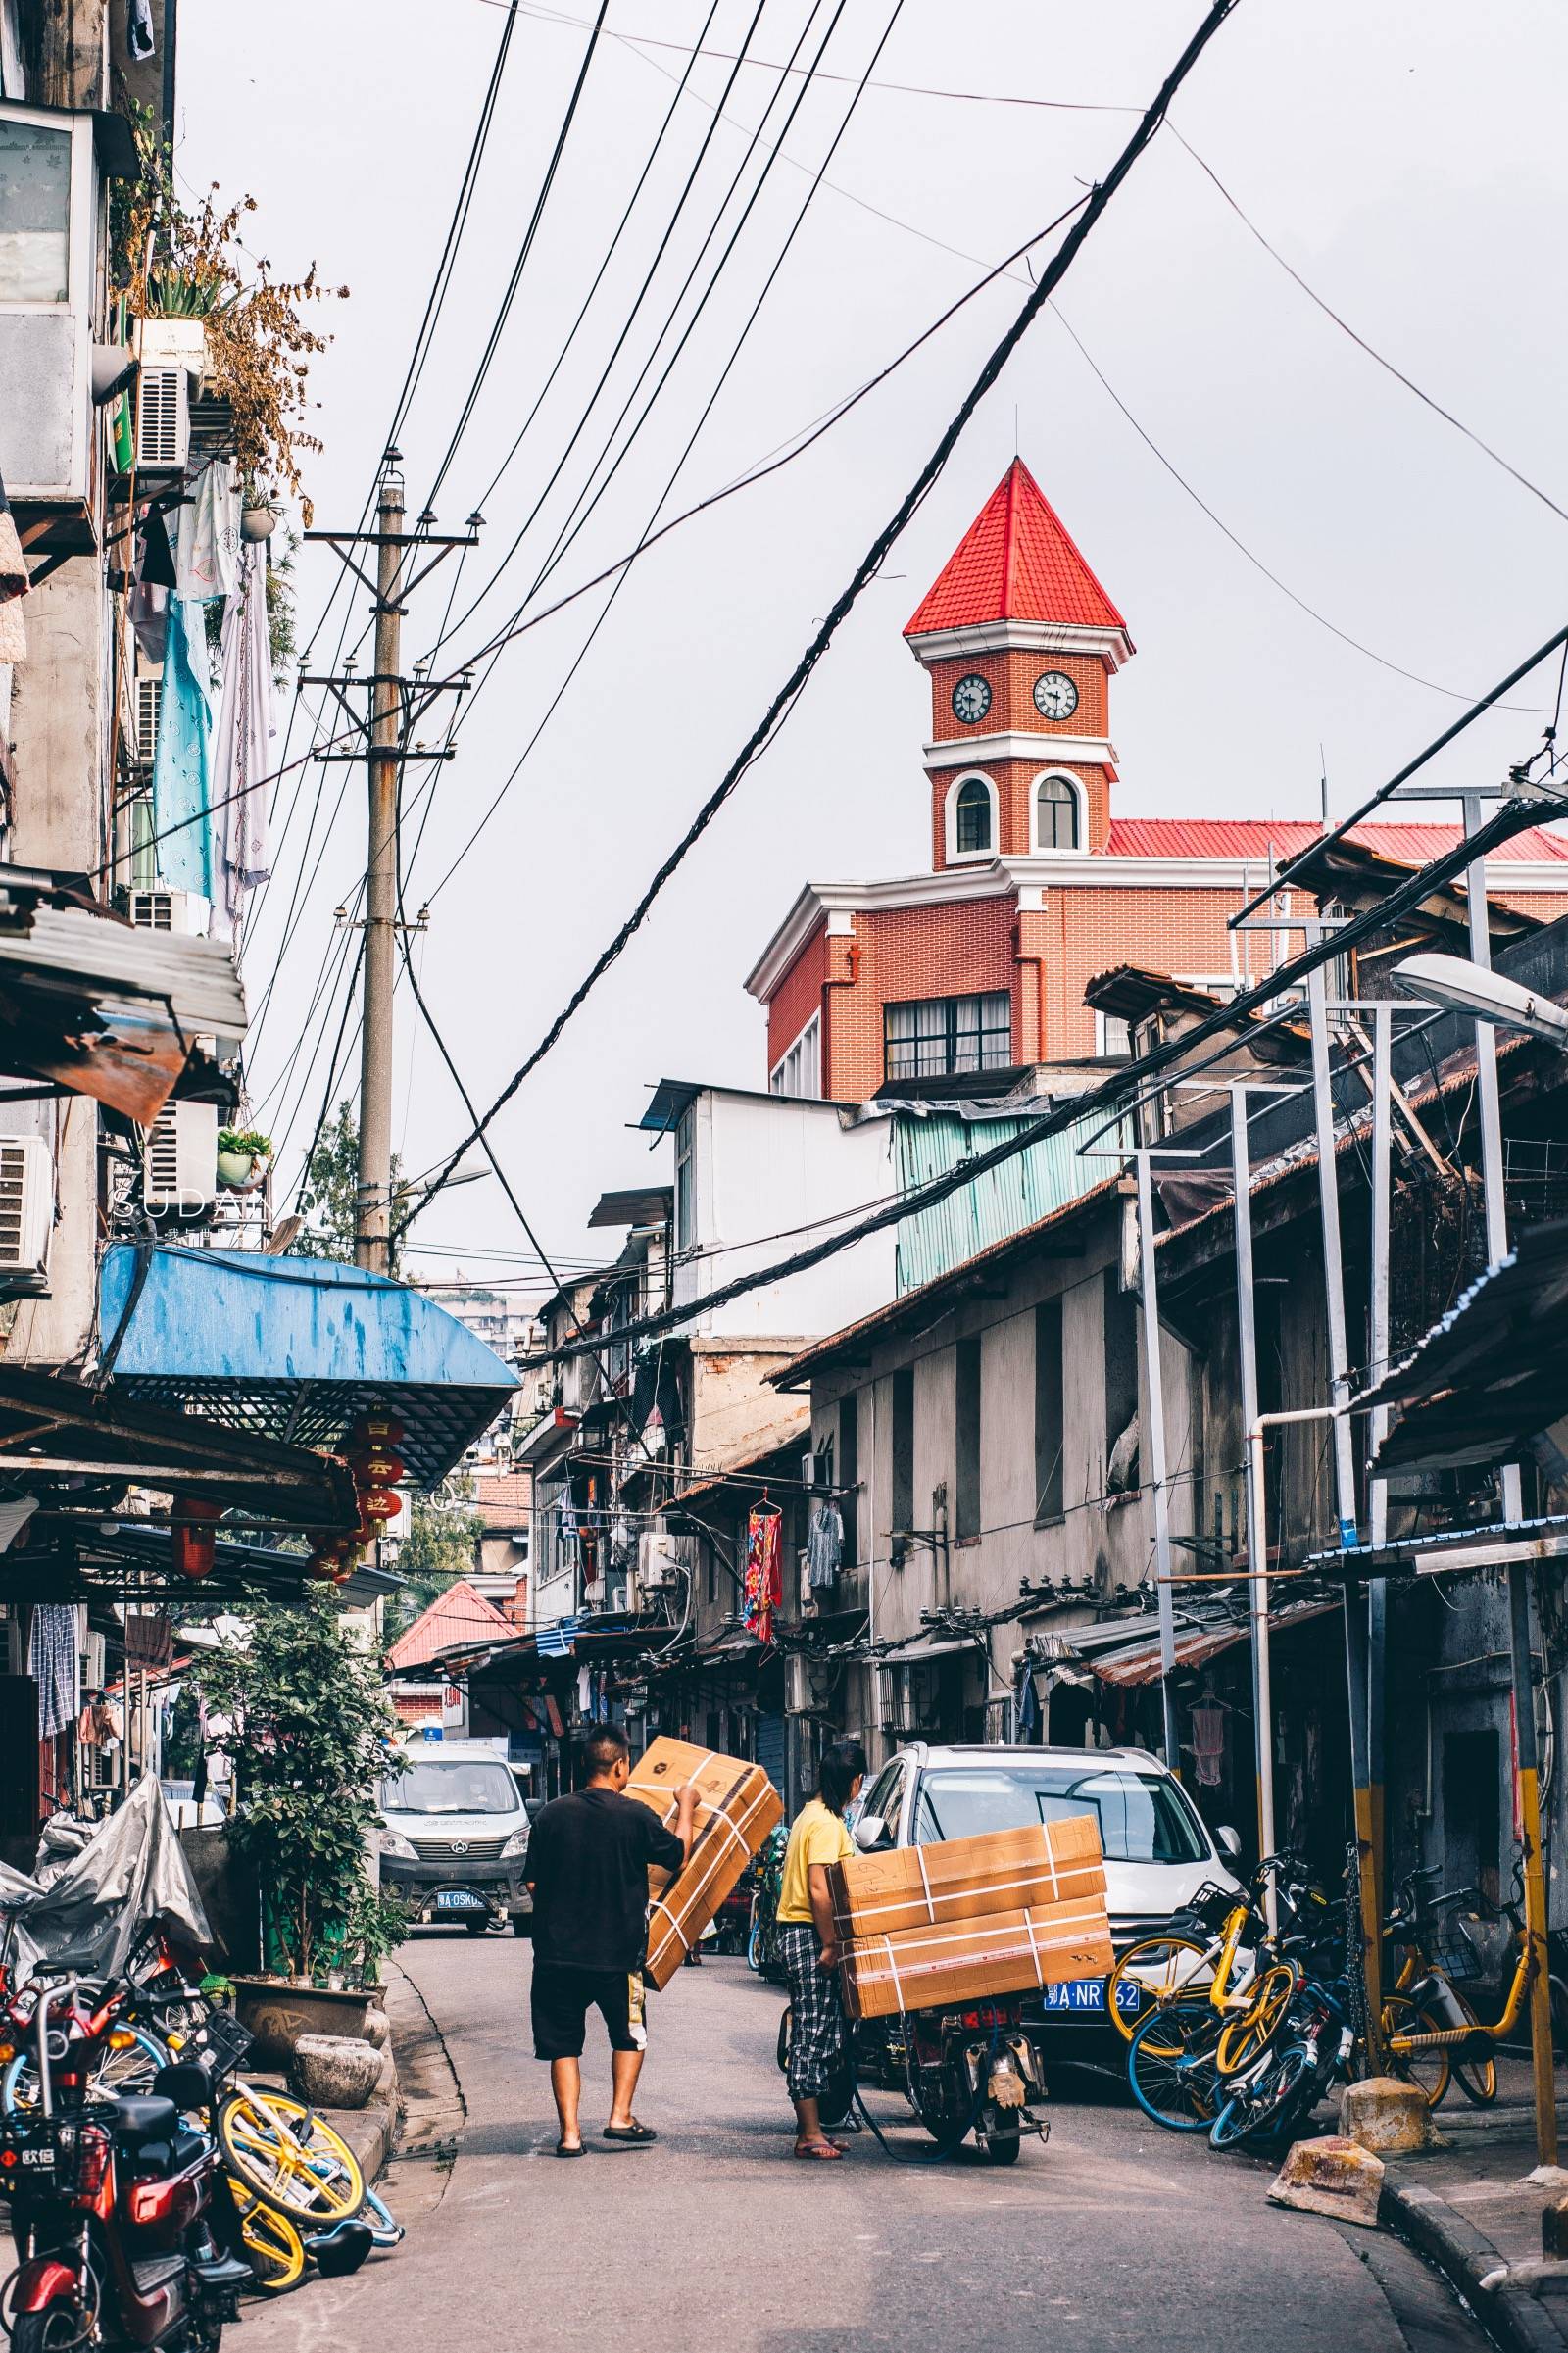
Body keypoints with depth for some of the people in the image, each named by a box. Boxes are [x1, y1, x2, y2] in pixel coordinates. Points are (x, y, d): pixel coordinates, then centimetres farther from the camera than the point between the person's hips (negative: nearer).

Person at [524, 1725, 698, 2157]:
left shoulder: (553, 1814, -2)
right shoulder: (635, 1815, -8)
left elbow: (534, 1883, 4)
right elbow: (678, 1855, 8)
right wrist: (686, 1807, 22)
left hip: (557, 1950, 1)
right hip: (616, 1953, -1)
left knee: (563, 2043, 9)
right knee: (629, 2035, 20)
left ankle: (570, 2133, 4)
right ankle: (620, 2117, 14)